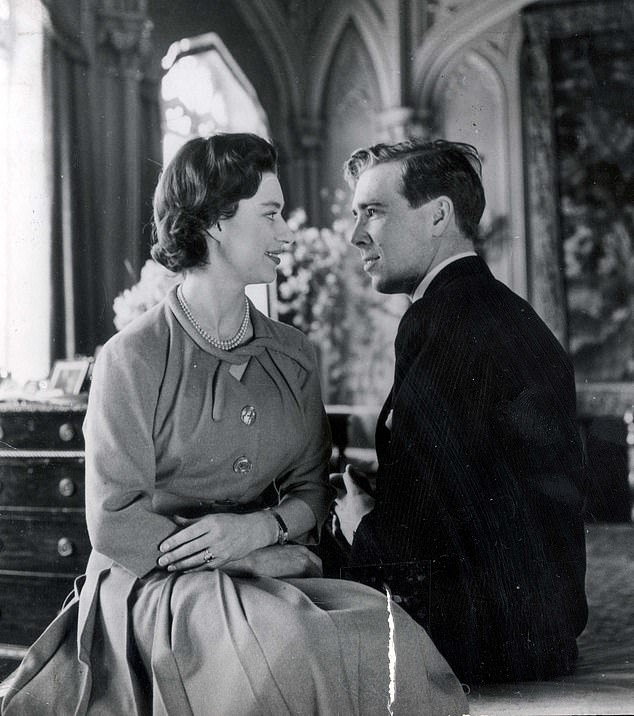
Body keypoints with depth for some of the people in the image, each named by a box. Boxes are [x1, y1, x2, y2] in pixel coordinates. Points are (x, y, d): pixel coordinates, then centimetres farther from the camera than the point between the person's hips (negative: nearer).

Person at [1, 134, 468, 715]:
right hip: (154, 584, -5)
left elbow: (313, 489, 13)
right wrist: (276, 559, -13)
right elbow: (115, 524, -9)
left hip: (273, 577, 5)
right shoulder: (133, 358, -6)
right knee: (290, 647, -33)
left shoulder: (292, 354, 11)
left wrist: (261, 527, -12)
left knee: (384, 631, -24)